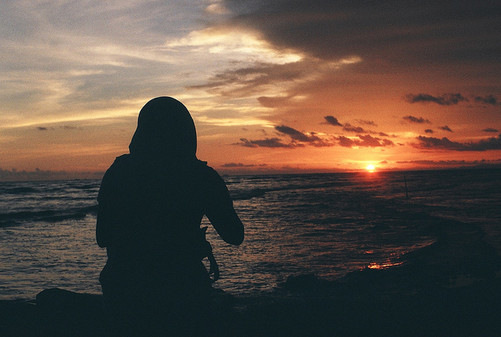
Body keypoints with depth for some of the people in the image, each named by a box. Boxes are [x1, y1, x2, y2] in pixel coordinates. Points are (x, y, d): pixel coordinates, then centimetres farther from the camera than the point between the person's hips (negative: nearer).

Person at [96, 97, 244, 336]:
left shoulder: (119, 171, -4)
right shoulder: (202, 176, -8)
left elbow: (102, 237, 1)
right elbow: (235, 235, 0)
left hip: (125, 293, 2)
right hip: (184, 295, -1)